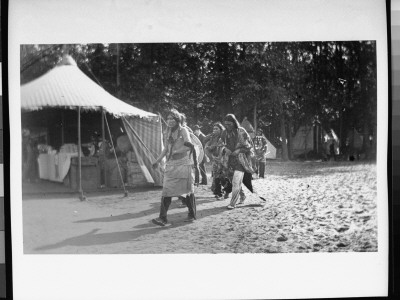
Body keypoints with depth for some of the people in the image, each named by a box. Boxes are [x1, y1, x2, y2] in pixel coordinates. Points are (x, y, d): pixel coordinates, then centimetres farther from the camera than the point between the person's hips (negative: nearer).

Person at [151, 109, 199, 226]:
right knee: (166, 190, -5)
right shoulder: (166, 133, 12)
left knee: (188, 190, 4)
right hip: (170, 164, 4)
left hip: (183, 163, -4)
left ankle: (192, 214, 19)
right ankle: (163, 217, -7)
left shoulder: (183, 130, -3)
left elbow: (190, 145, -11)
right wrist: (158, 161, 16)